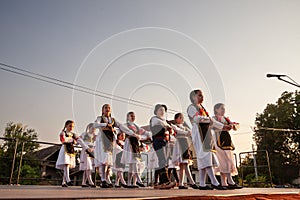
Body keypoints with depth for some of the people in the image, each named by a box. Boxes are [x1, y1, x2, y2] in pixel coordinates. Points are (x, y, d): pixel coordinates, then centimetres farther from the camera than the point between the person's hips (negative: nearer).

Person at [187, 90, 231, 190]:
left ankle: (202, 184, 7)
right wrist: (209, 119, -9)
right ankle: (215, 182, -15)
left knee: (203, 160, 5)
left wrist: (223, 126, 16)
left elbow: (211, 121, 23)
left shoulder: (202, 108, 25)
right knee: (206, 157, -13)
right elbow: (197, 118, -18)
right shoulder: (191, 107, 0)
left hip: (206, 135, 9)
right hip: (199, 134, -8)